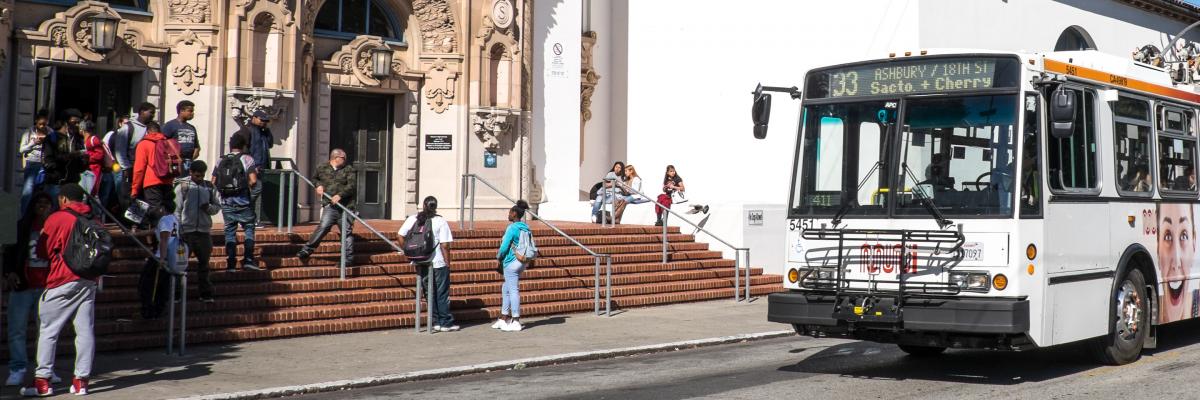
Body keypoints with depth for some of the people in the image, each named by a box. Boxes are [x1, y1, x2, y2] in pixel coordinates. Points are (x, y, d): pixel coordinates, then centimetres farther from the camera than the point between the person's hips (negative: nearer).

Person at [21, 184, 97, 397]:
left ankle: (42, 381, 0)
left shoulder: (56, 219, -5)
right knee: (85, 330, 3)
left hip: (63, 282, -4)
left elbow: (42, 252, 1)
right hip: (89, 282, 4)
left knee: (48, 331, 2)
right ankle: (81, 380, 2)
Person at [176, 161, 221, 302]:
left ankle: (206, 294, 14)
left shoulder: (210, 187, 9)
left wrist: (209, 208, -9)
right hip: (187, 231, -3)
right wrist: (178, 231, -8)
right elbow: (177, 210, -2)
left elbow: (217, 206, 14)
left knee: (203, 263, 9)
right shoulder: (182, 187, 0)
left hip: (204, 231, 3)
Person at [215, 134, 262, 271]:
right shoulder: (247, 159, -3)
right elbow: (253, 180, -13)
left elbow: (213, 182, 5)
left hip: (226, 201, 3)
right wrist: (250, 186, 7)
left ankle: (230, 262, 5)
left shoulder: (221, 161, 8)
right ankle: (248, 259, -3)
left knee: (230, 230, 8)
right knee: (249, 227, 8)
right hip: (242, 200, -3)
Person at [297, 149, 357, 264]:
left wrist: (340, 195, -19)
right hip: (329, 206, 0)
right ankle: (307, 250, -8)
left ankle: (348, 258, 7)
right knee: (323, 227, -15)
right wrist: (318, 185, 9)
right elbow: (314, 178, 32)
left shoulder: (349, 170, 6)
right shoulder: (322, 169, 12)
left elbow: (352, 186, -7)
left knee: (347, 231, 0)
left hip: (346, 206, 0)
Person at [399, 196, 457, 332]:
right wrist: (448, 262, -5)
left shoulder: (412, 219, 2)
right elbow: (445, 245, -12)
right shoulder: (440, 221, -9)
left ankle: (436, 322, 17)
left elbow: (401, 236, 1)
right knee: (442, 294, 6)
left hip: (421, 263, 4)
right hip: (438, 263, -4)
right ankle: (446, 323, 10)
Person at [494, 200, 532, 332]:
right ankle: (503, 319, 23)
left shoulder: (512, 228, -16)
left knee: (513, 290, -3)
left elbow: (505, 246, -17)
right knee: (505, 289, 18)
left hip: (511, 262, -9)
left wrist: (499, 256, 3)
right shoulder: (525, 228, 9)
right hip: (522, 261, 9)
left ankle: (516, 322, 1)